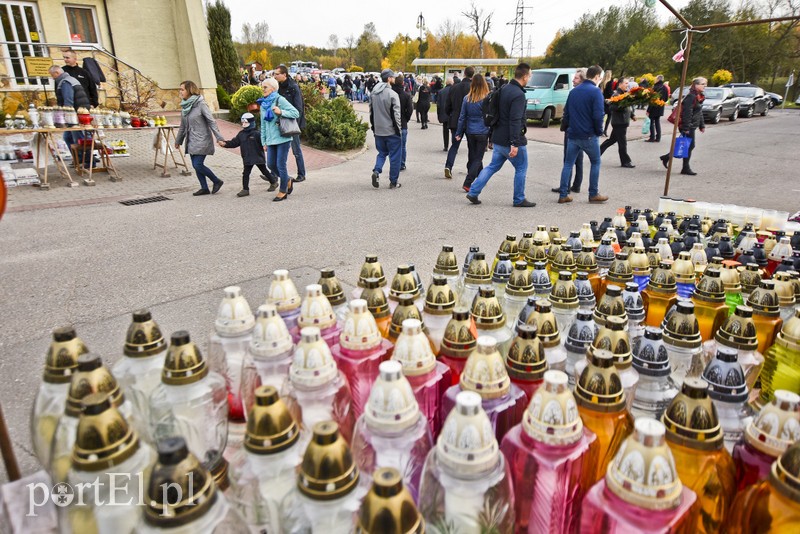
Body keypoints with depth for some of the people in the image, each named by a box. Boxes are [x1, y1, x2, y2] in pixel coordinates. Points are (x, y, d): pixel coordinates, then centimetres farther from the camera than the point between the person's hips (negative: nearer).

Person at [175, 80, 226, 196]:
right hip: (191, 141, 7)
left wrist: (219, 138, -20)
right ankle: (204, 188, 16)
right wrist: (178, 140, 25)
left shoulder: (200, 104, -11)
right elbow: (183, 126, 19)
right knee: (196, 165, 6)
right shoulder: (184, 106, 9)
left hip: (201, 141, -7)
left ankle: (217, 181, 7)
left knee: (198, 165, -12)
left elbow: (211, 121, -13)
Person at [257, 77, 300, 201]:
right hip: (271, 140, 7)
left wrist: (281, 112, -23)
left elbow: (296, 113, -11)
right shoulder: (263, 104, 14)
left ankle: (283, 191, 11)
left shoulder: (279, 100, -6)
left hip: (282, 138, -7)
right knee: (271, 165, 7)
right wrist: (264, 142, 15)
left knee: (281, 165, -3)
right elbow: (263, 125, 18)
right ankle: (287, 181, 30)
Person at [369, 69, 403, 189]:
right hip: (391, 131, -6)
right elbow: (396, 114, -15)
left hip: (378, 130, 6)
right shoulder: (392, 94, -15)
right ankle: (393, 182, 10)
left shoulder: (373, 93, 6)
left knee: (382, 152, 20)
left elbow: (371, 112, 13)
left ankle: (376, 171, -5)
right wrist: (398, 129, -6)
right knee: (394, 156, 5)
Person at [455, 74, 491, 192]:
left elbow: (462, 117, 3)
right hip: (483, 133, -3)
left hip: (470, 132, 3)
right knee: (478, 159, 1)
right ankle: (467, 183, -9)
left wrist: (459, 133, 9)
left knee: (472, 158, 16)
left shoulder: (467, 98, -1)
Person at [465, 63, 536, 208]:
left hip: (499, 138, 9)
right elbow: (515, 120, -26)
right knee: (521, 168, 7)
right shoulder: (518, 94, -19)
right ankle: (519, 200, 16)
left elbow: (498, 114, 18)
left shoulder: (504, 89, 10)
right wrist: (515, 144, -27)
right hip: (510, 140, -8)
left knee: (493, 166, 15)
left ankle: (473, 192, 10)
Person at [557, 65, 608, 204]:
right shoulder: (596, 91, -11)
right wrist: (599, 131, -3)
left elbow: (566, 113, 14)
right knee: (595, 163, 11)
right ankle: (593, 194, 13)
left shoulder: (573, 91, 10)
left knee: (568, 164, 9)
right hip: (589, 135, -5)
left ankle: (563, 195, 5)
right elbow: (598, 115, -17)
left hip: (572, 134, 5)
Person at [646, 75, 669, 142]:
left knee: (652, 122, 0)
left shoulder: (656, 87, -18)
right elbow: (666, 98, 13)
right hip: (660, 108, 7)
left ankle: (652, 138, 1)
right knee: (657, 122, 13)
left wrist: (648, 110, -17)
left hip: (654, 108, -7)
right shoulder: (664, 88, 6)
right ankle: (658, 138, 15)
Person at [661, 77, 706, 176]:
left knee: (690, 146, 13)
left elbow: (699, 112, 23)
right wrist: (686, 128, -24)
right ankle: (686, 168, 6)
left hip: (692, 126, 10)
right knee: (689, 146, -4)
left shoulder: (699, 97, 15)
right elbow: (687, 113, -22)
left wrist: (702, 125, 21)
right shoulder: (691, 97, -17)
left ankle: (667, 157, 20)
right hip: (688, 126, -10)